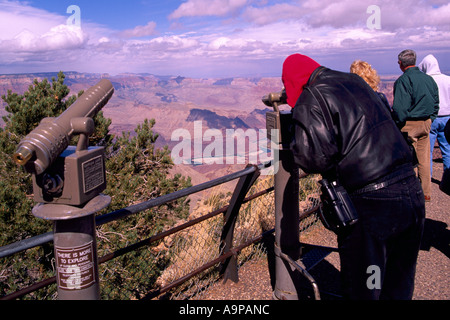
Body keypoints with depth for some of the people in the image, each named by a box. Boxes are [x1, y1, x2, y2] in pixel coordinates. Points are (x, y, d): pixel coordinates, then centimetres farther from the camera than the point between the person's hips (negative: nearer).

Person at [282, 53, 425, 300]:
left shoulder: (310, 99, -6)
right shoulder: (355, 81, 17)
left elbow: (314, 157, -16)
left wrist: (294, 145, 3)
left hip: (371, 203, -7)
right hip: (413, 193, 8)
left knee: (362, 291, 11)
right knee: (398, 288, 23)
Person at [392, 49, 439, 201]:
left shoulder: (403, 80, -14)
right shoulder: (429, 79, 9)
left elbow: (400, 107, -20)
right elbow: (436, 102, 15)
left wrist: (398, 125, -10)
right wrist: (429, 120, 20)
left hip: (410, 124, -7)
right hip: (426, 123, 7)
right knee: (424, 159, 13)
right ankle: (426, 192, 22)